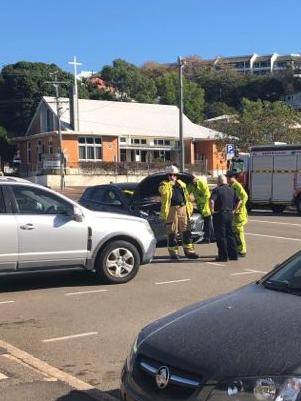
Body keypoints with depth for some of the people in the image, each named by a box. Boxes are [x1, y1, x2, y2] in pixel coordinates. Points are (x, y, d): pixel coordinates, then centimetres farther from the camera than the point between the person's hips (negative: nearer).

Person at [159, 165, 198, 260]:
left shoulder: (182, 184, 19)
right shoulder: (164, 184, 6)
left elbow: (187, 197, 19)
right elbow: (164, 192, -17)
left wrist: (189, 208, 10)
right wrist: (170, 183, -10)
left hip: (183, 209, 4)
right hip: (171, 210, -4)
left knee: (186, 231, 5)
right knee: (172, 233, -1)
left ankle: (189, 251, 12)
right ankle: (173, 252, 7)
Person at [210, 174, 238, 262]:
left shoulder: (217, 190, -11)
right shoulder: (231, 190, 10)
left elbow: (212, 201, -25)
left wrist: (212, 210, -13)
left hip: (220, 215, -6)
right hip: (230, 214, 6)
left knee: (221, 236, 0)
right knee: (230, 235, 14)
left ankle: (223, 256, 2)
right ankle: (233, 255, 17)